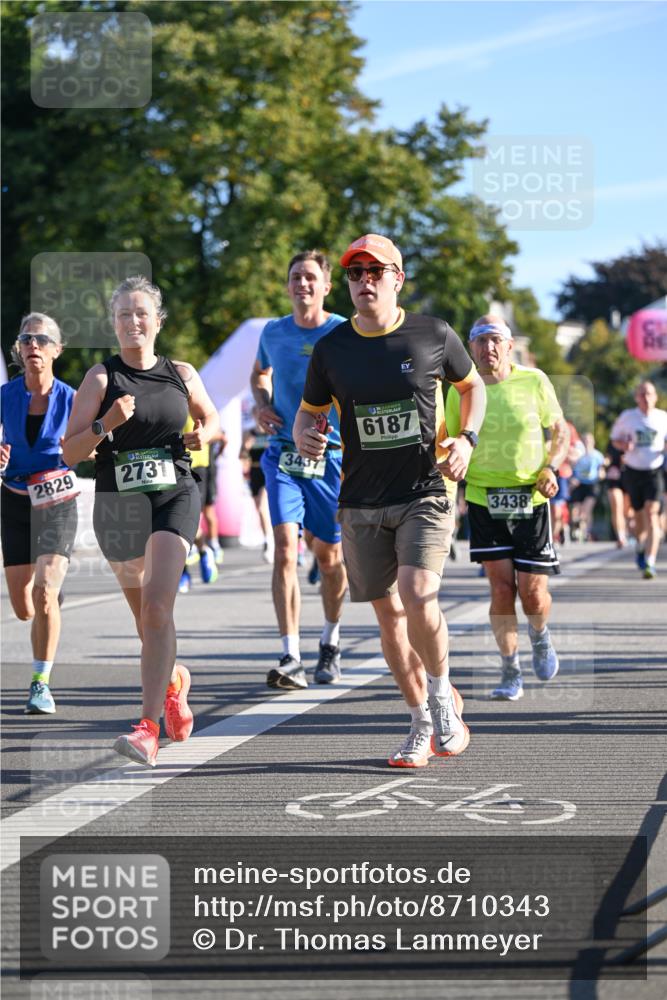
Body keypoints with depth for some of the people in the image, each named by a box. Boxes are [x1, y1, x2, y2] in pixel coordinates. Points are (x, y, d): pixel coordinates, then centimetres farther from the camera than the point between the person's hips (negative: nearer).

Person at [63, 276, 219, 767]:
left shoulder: (181, 374, 5)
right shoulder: (101, 378, -1)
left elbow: (212, 419, 23)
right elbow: (70, 453, -4)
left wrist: (202, 435, 1)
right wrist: (105, 424, -21)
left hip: (174, 496, -1)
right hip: (118, 503, 1)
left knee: (156, 606, -20)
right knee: (145, 613, 15)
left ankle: (149, 730, -25)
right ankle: (174, 680, 48)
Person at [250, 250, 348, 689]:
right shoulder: (274, 333, 5)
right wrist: (262, 405, 6)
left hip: (332, 456, -1)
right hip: (284, 455, 1)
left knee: (330, 557, 10)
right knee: (285, 548, -15)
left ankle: (331, 645, 33)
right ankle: (292, 659, -18)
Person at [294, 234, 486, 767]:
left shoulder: (433, 336, -2)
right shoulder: (332, 348, 2)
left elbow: (473, 386, 15)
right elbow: (308, 411, 14)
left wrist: (466, 438, -2)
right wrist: (304, 437, -10)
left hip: (425, 493, -3)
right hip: (362, 503, 3)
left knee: (417, 598, -20)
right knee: (388, 613, 6)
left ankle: (443, 694, 6)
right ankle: (423, 723, 22)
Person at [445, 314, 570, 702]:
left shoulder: (534, 381, -2)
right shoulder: (462, 390, 1)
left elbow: (561, 433, 8)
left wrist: (550, 468, -10)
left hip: (531, 499, -1)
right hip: (483, 498, 1)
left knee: (533, 593, -2)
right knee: (501, 587, -8)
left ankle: (540, 636, 33)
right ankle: (511, 673, 4)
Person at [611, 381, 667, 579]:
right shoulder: (627, 417, -1)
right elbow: (615, 439, 9)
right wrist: (624, 445, -13)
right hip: (633, 471, 1)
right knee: (639, 515, 11)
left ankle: (650, 563, -21)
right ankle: (641, 546, 45)